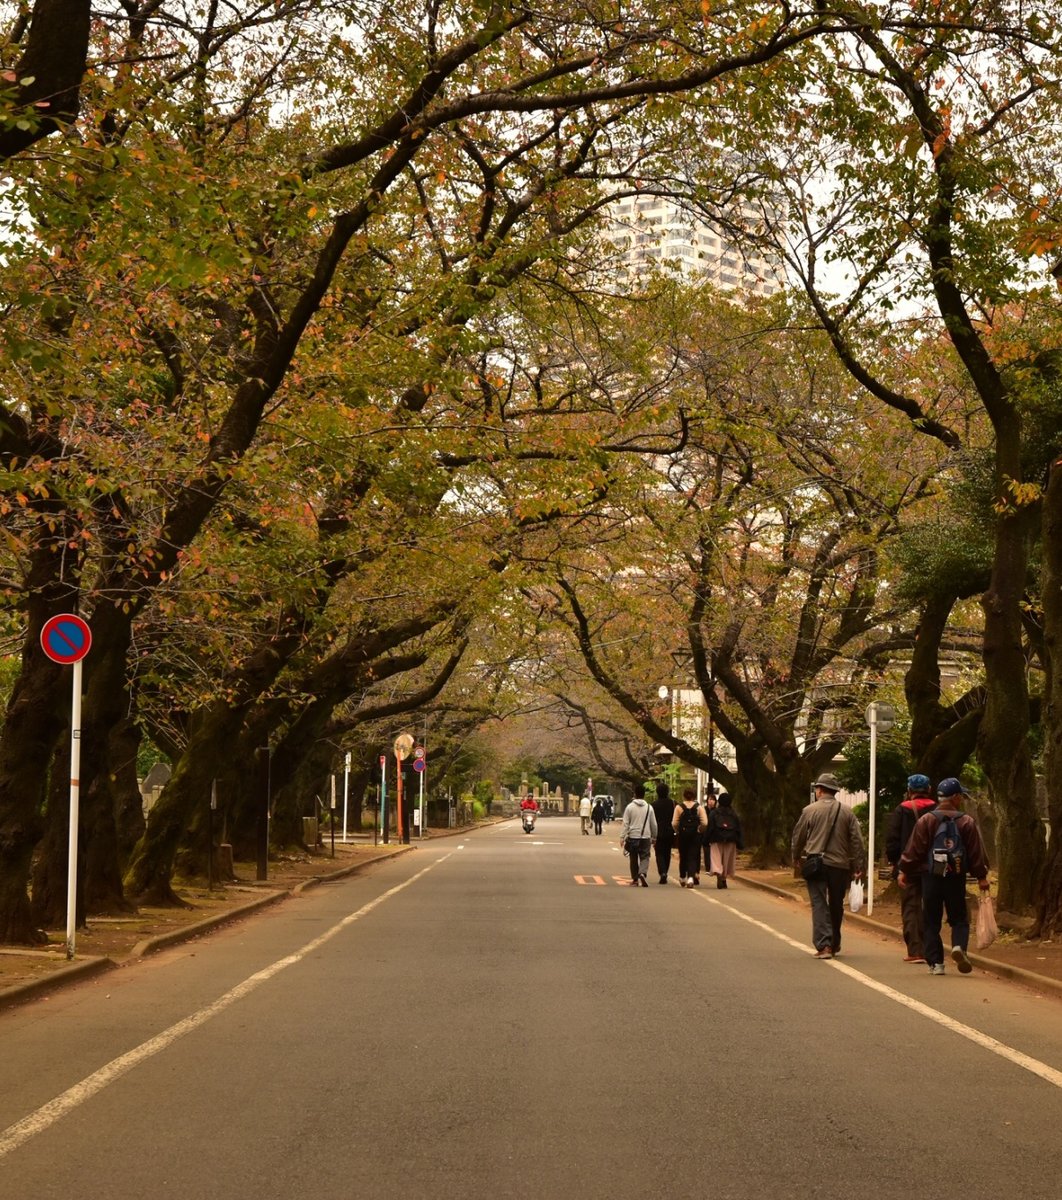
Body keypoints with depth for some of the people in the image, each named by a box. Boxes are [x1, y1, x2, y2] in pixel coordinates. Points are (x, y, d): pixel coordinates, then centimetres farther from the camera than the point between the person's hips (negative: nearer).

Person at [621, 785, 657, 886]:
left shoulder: (630, 807, -3)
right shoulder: (649, 808, 2)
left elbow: (625, 824, -5)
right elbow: (653, 824, 8)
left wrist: (622, 837, -4)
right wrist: (654, 838, 20)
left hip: (633, 837, 0)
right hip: (645, 837, 0)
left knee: (634, 859, 10)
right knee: (644, 858, 0)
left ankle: (635, 880, 15)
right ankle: (642, 873, -26)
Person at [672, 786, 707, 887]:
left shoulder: (679, 807, -5)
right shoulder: (699, 808, -3)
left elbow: (674, 823, -8)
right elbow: (705, 823, -9)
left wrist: (677, 831, 9)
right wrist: (699, 829, 8)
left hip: (683, 834, 0)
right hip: (695, 835, 0)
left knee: (683, 856, 15)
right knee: (693, 857, 0)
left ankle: (682, 878, 27)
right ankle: (691, 877, -19)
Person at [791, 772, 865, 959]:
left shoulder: (810, 810, -3)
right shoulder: (847, 812, 4)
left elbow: (798, 837, 3)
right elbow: (857, 840, 2)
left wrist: (796, 860, 19)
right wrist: (858, 866, 6)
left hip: (816, 864, -3)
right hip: (840, 865, 3)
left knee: (819, 904, -4)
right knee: (836, 906, 16)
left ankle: (824, 945, -15)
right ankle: (834, 944, 28)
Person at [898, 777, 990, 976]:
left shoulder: (926, 820, -3)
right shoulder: (967, 822, -1)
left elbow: (914, 849, -3)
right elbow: (976, 851, 1)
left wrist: (904, 872, 4)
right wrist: (981, 876, 8)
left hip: (931, 877, 0)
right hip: (956, 877, 0)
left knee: (931, 922, 7)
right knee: (959, 918, 11)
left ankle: (935, 963, 3)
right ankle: (959, 946, -17)